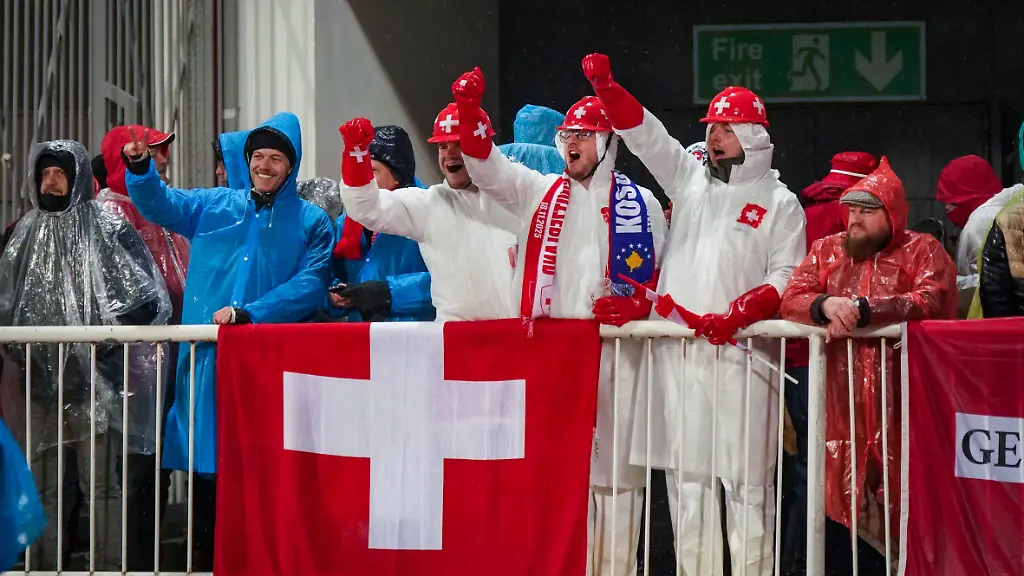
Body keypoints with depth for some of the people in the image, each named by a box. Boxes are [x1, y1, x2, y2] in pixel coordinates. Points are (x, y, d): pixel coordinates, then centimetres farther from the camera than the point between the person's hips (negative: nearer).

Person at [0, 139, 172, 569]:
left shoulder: (107, 227, 0)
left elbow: (150, 296, -4)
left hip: (94, 377, -5)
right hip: (40, 378, 5)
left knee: (101, 481, -5)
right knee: (43, 482, 8)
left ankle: (109, 566, -1)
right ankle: (44, 565, 15)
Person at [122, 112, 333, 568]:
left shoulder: (311, 222, 6)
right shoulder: (213, 206, 15)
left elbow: (310, 284, -6)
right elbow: (158, 203, 11)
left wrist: (250, 313, -16)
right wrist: (141, 168, -10)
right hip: (209, 356, 2)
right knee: (209, 462, 3)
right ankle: (204, 558, 11)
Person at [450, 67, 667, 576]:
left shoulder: (639, 204, 9)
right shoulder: (539, 191, 14)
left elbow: (663, 277, 9)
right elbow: (486, 165, 3)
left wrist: (635, 306, -11)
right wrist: (469, 110, -12)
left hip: (614, 349, -1)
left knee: (613, 467, 0)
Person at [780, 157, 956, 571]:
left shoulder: (921, 249, 5)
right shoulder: (826, 250, 18)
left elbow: (933, 300, -13)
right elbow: (791, 300, 7)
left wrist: (863, 309, -17)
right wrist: (826, 304, -15)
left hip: (900, 394, -3)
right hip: (840, 398, 4)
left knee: (904, 488, -7)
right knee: (844, 491, 2)